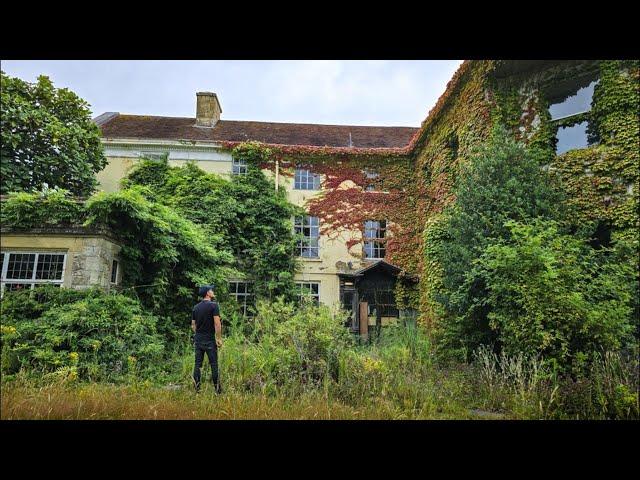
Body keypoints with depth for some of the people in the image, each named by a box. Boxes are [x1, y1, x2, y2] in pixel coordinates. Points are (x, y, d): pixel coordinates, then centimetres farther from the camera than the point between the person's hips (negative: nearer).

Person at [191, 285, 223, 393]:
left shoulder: (196, 307, 9)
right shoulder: (213, 305, -11)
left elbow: (193, 325, 12)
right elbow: (217, 324, -17)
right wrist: (219, 339, -12)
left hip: (198, 339, 6)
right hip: (209, 340, -6)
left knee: (198, 364, 9)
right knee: (214, 364, 1)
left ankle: (197, 388, 12)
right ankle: (217, 389, 6)